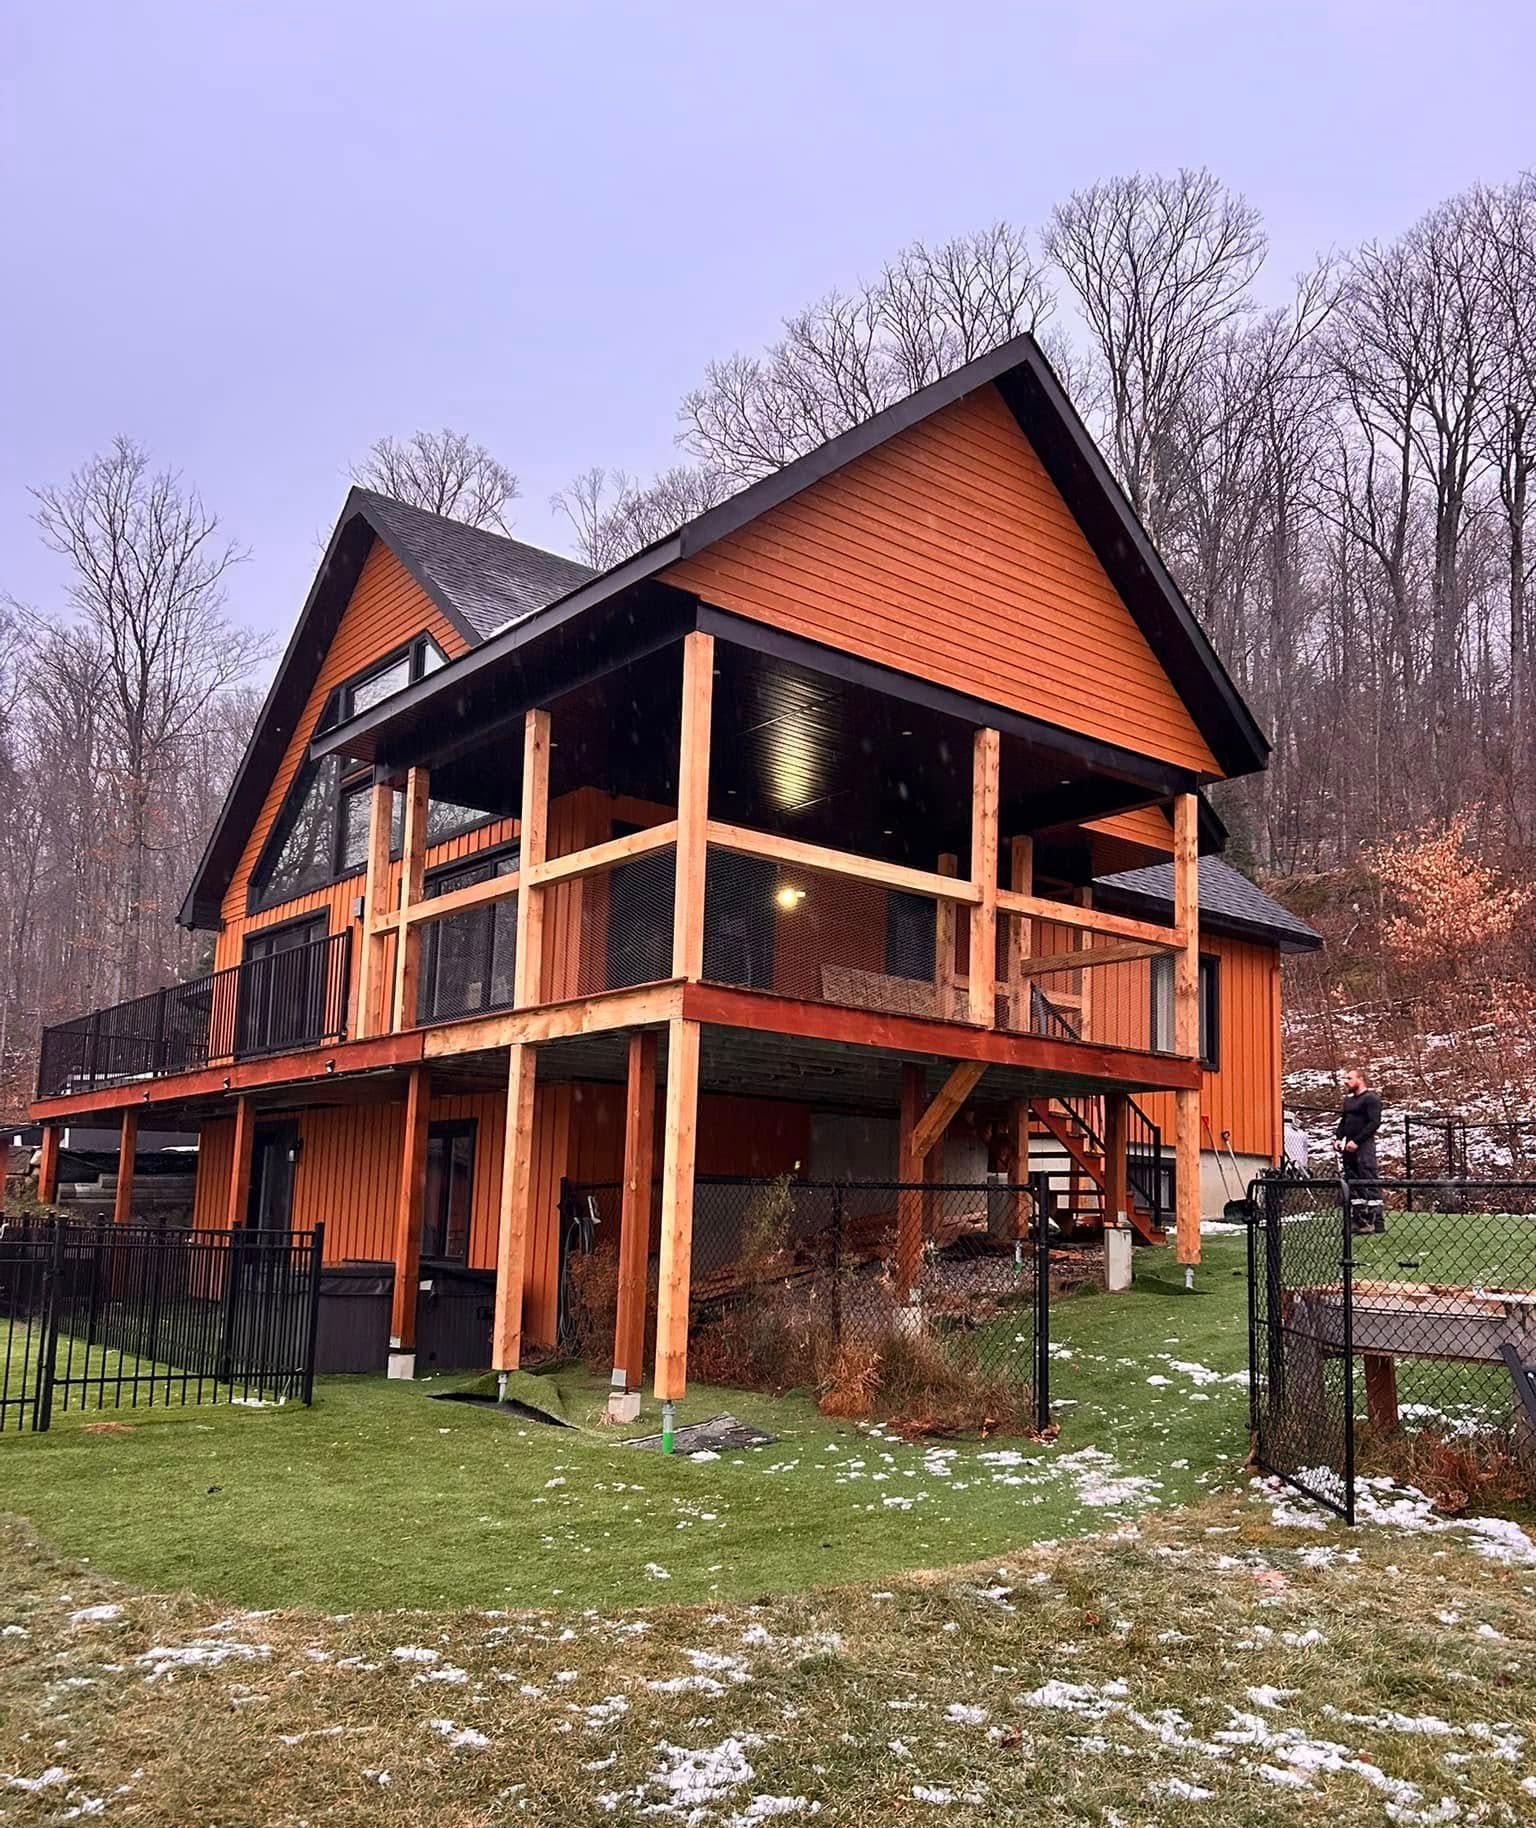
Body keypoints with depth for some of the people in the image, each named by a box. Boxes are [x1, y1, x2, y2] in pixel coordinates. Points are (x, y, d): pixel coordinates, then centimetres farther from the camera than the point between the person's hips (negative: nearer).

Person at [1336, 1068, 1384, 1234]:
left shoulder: (1371, 1098, -5)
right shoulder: (1348, 1100, 21)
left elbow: (1374, 1122, -14)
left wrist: (1356, 1141, -18)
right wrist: (1338, 1138, 9)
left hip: (1364, 1146, -9)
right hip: (1348, 1147, 9)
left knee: (1369, 1182, -11)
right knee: (1352, 1182, 7)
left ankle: (1378, 1221, -10)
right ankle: (1358, 1219, 10)